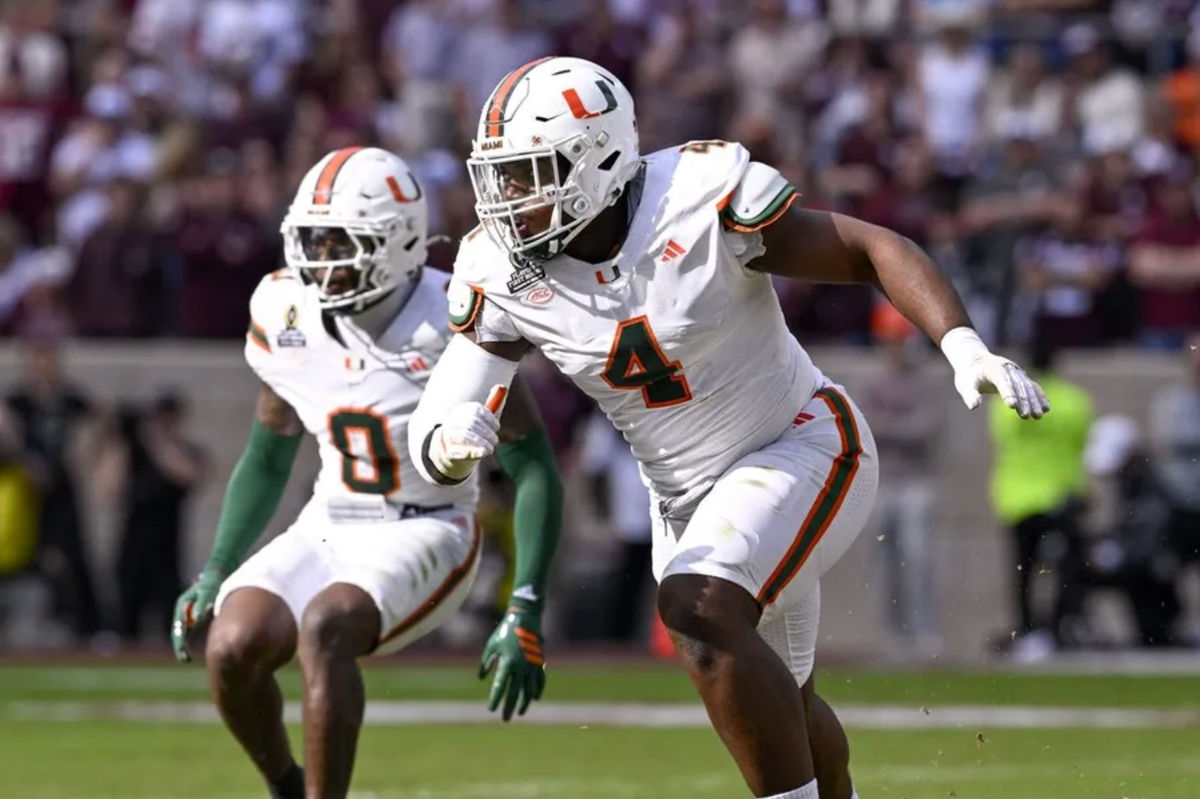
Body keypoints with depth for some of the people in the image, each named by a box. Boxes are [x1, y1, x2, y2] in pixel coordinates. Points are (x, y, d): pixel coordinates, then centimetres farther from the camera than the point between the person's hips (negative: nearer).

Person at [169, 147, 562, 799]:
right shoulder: (289, 317, -1)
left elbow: (533, 470, -11)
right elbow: (267, 459, 16)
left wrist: (526, 616, -18)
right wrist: (213, 577, 8)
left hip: (425, 535, -5)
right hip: (326, 527, 5)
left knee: (323, 627, -34)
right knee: (231, 647, -20)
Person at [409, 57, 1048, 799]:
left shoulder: (702, 202, -26)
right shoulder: (503, 278, -13)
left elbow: (874, 248, -18)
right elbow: (434, 439, -14)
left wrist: (964, 347, -33)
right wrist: (451, 441, -40)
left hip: (802, 448, -6)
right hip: (690, 497, 6)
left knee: (701, 613, -29)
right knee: (772, 696, 20)